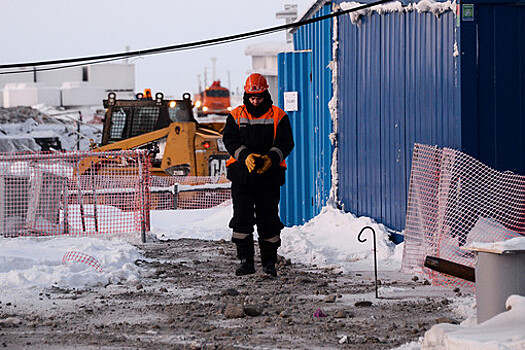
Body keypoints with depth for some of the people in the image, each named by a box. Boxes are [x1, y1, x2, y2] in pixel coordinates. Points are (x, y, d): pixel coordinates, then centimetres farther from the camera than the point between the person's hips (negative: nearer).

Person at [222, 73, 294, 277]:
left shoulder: (278, 117, 3)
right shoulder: (236, 116, 6)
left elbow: (286, 143, -3)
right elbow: (229, 140, -3)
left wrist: (270, 158, -20)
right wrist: (246, 156, -19)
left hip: (269, 175, -1)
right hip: (242, 174, 1)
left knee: (268, 220, 2)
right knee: (242, 218, -6)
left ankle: (269, 262, 12)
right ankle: (246, 260, 0)